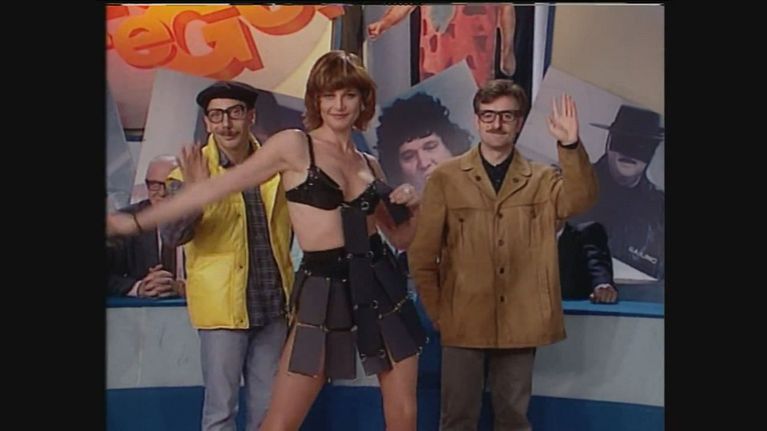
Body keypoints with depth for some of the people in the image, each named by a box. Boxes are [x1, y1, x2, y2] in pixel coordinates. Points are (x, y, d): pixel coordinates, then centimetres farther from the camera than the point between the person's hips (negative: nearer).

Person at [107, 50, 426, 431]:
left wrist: (411, 209, -4)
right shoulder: (294, 145, -3)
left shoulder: (369, 164, 11)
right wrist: (135, 222, -2)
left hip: (382, 286, 5)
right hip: (324, 291, -4)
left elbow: (401, 238, 18)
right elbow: (218, 186, -3)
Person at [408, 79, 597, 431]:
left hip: (520, 323, 1)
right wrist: (436, 312, 1)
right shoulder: (445, 178, 0)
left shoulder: (541, 180, 5)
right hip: (463, 321, -1)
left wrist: (570, 147, -30)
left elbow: (580, 199, -17)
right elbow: (422, 254, 2)